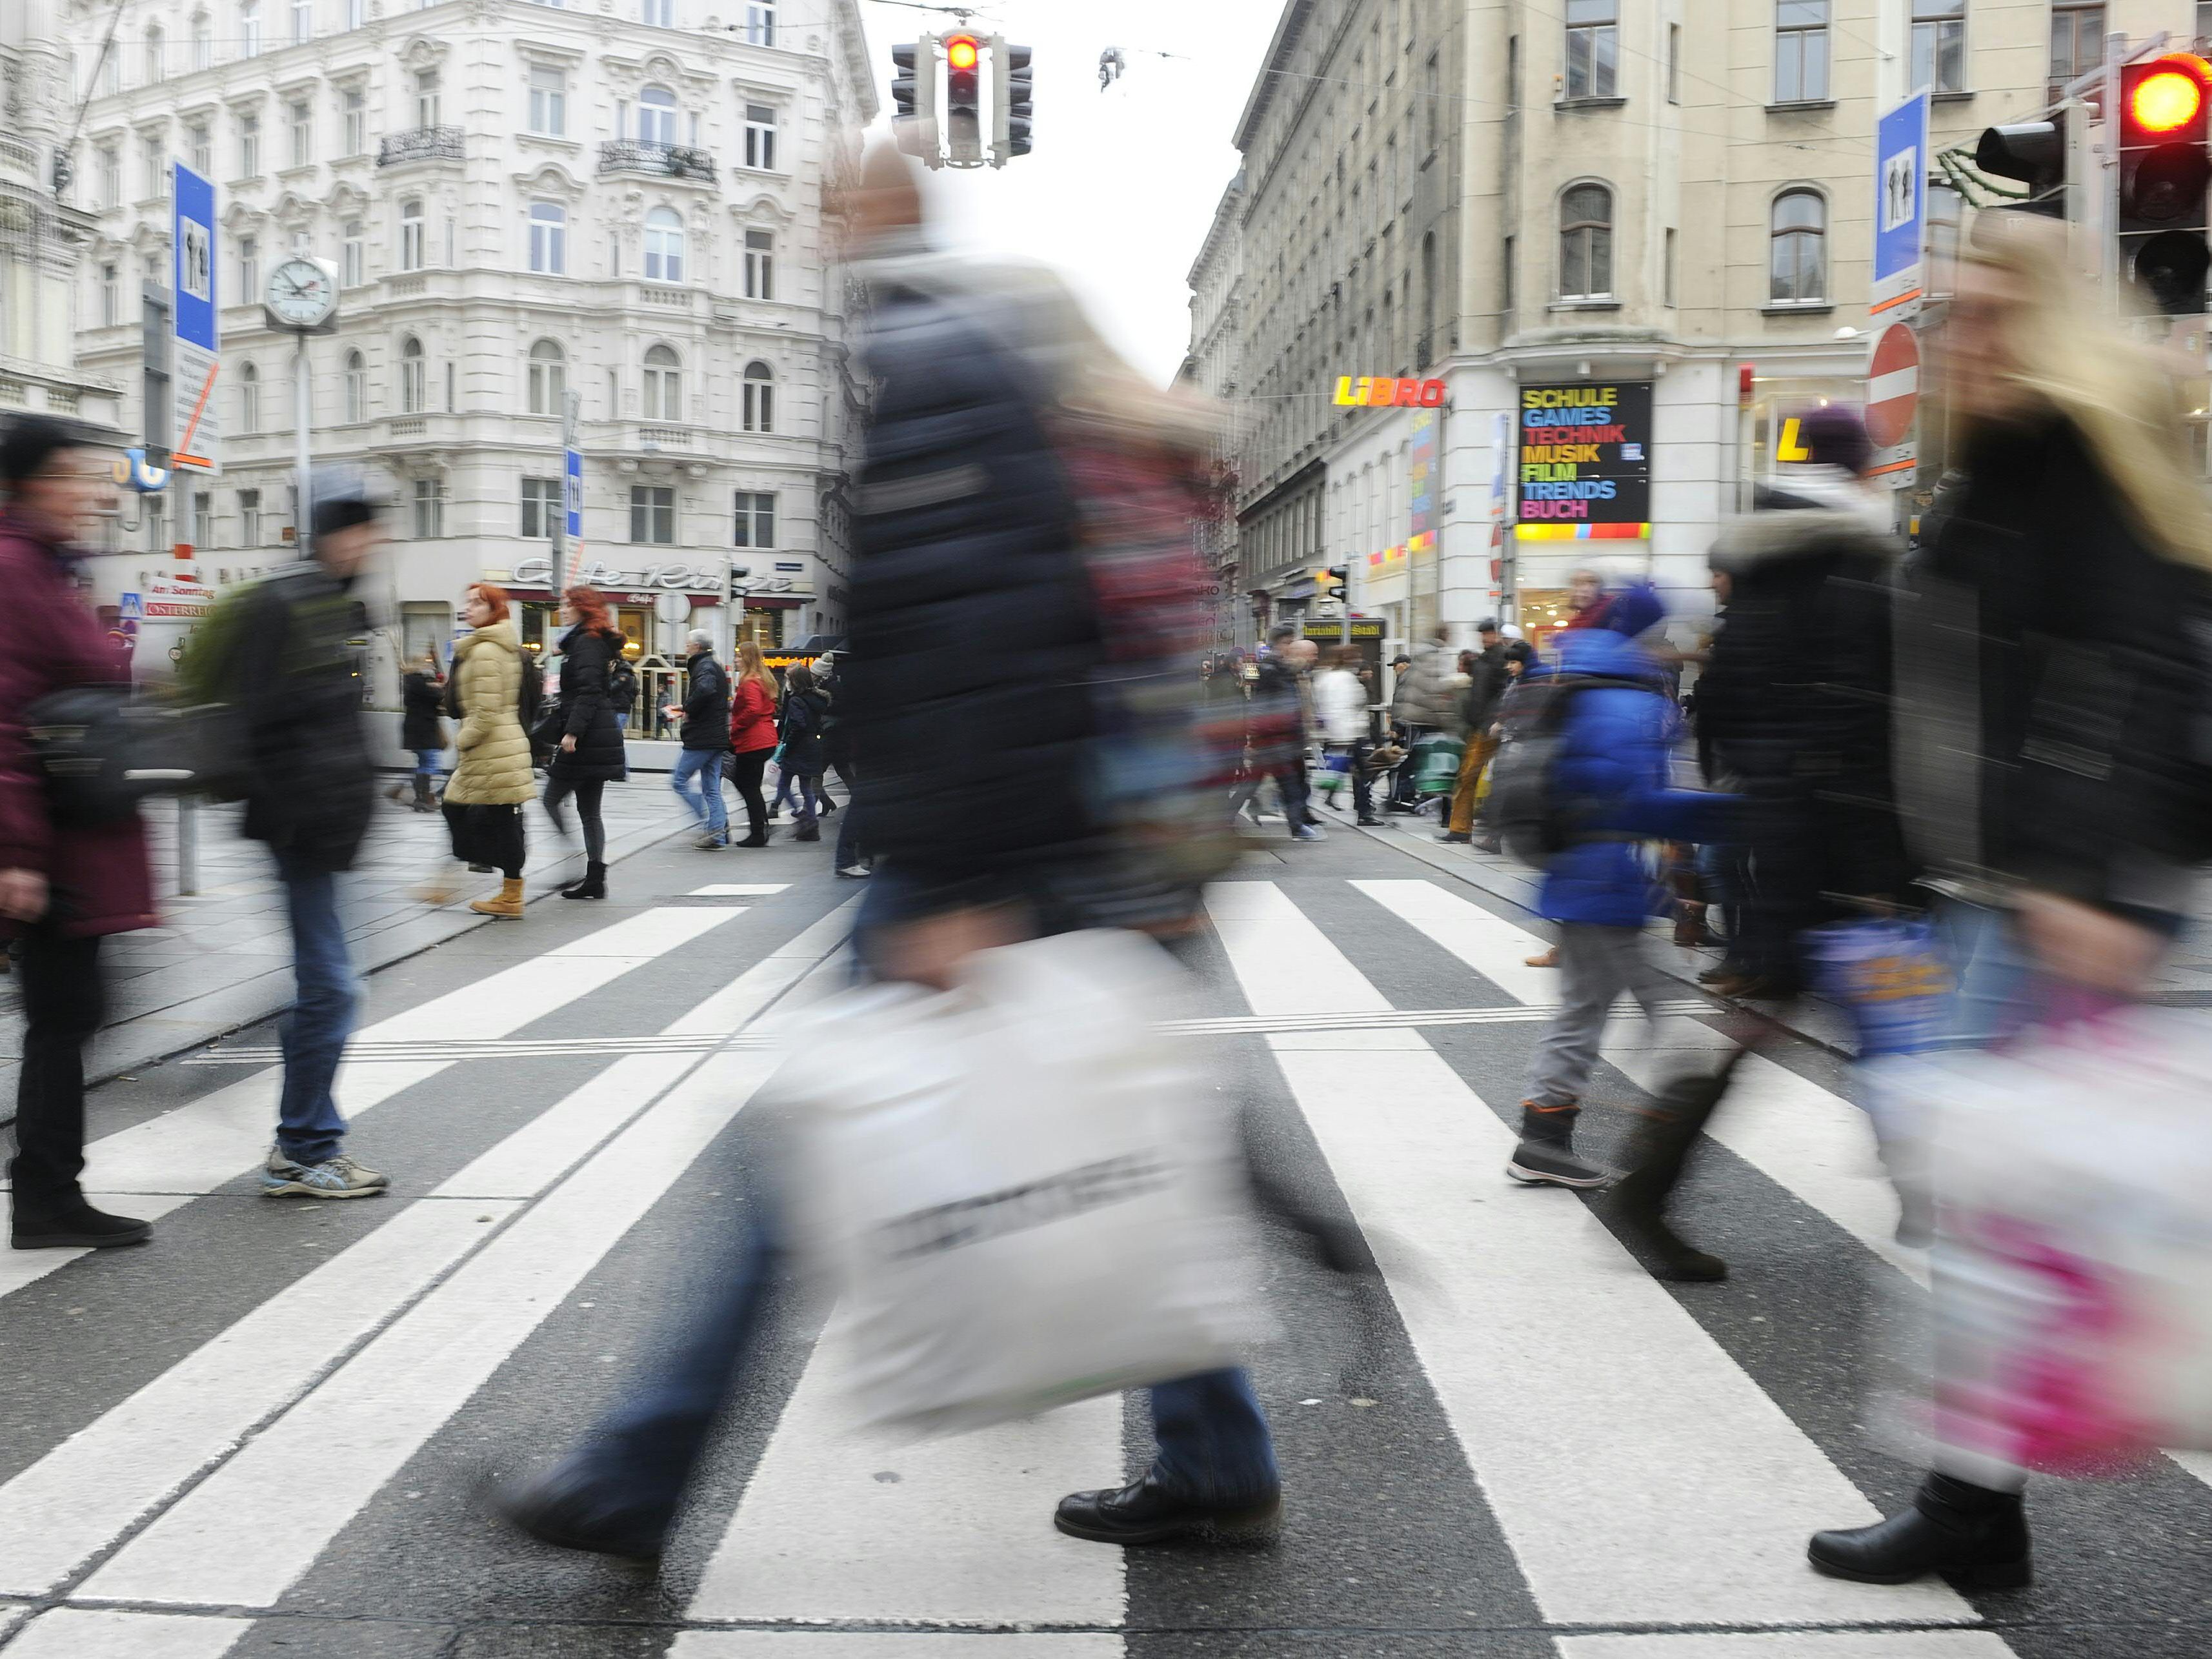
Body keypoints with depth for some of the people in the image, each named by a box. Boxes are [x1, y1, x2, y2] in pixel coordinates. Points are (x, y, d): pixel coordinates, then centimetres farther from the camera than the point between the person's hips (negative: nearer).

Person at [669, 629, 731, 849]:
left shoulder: (704, 666, -12)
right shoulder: (715, 666, 19)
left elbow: (705, 690, -34)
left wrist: (688, 709, -19)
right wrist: (686, 709, 17)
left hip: (702, 738, -10)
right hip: (717, 738, 10)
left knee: (679, 781, -3)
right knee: (712, 788, 9)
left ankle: (712, 825, -9)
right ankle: (717, 836, 7)